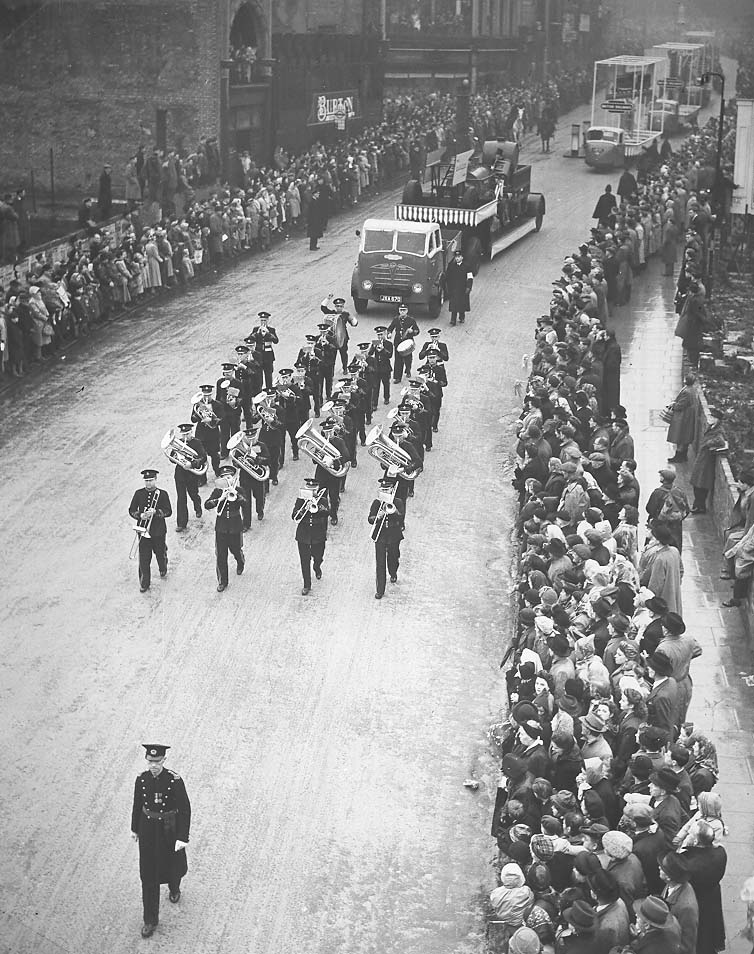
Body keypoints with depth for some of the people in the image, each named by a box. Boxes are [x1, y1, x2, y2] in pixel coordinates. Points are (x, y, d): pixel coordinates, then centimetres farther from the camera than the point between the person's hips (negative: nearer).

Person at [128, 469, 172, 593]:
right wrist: (140, 515, -17)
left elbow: (169, 511, -9)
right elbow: (131, 510, 3)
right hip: (143, 530, 1)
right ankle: (144, 583, 9)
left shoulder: (162, 494, -6)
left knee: (160, 553, 16)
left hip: (158, 531, -1)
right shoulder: (139, 493, 0)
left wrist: (155, 512, -25)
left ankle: (163, 569, 48)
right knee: (144, 558, 0)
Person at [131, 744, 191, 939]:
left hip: (170, 829, -2)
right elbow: (137, 804, 4)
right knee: (148, 873, 4)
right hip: (148, 829, 2)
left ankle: (174, 888, 60)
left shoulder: (175, 780, -23)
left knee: (173, 864, 23)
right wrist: (134, 828, 14)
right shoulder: (142, 779, -12)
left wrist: (183, 837, -20)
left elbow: (185, 809, -18)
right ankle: (150, 920, 17)